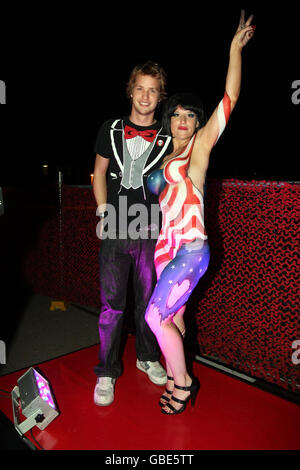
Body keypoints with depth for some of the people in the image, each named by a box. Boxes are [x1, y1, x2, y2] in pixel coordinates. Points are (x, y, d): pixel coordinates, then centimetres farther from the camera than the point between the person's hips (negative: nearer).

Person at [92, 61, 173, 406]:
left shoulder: (167, 138, 5)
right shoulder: (111, 130, 8)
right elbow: (99, 173, 12)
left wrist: (164, 225, 1)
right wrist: (105, 215, 3)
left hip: (150, 232, 1)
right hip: (115, 230, 0)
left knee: (148, 300, 12)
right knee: (111, 303, 2)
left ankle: (147, 358, 33)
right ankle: (107, 372, 18)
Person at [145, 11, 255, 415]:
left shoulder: (200, 146, -2)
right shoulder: (164, 155, 15)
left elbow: (230, 98, -8)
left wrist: (236, 48, -8)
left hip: (190, 249, -7)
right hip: (166, 247, 7)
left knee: (155, 316, -7)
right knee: (174, 318, 13)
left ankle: (183, 382, 13)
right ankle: (177, 380, 30)